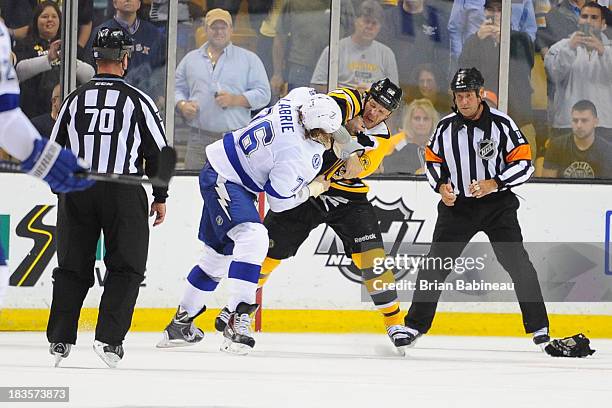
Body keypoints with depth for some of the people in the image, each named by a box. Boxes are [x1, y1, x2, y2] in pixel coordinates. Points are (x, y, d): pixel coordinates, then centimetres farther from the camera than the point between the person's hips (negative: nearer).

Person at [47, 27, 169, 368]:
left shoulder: (75, 99, 6)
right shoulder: (138, 100, -3)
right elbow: (158, 151, 0)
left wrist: (64, 192, 25)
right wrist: (161, 197, 11)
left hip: (76, 190, 3)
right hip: (123, 192, -3)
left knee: (73, 266, 12)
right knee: (126, 268, 5)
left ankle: (59, 340, 9)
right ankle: (109, 339, -5)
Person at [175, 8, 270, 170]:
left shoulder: (249, 59, 8)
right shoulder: (190, 59, 16)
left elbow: (263, 94, 4)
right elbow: (177, 89, 18)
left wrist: (235, 100, -12)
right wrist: (183, 106, -4)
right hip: (199, 139, 2)